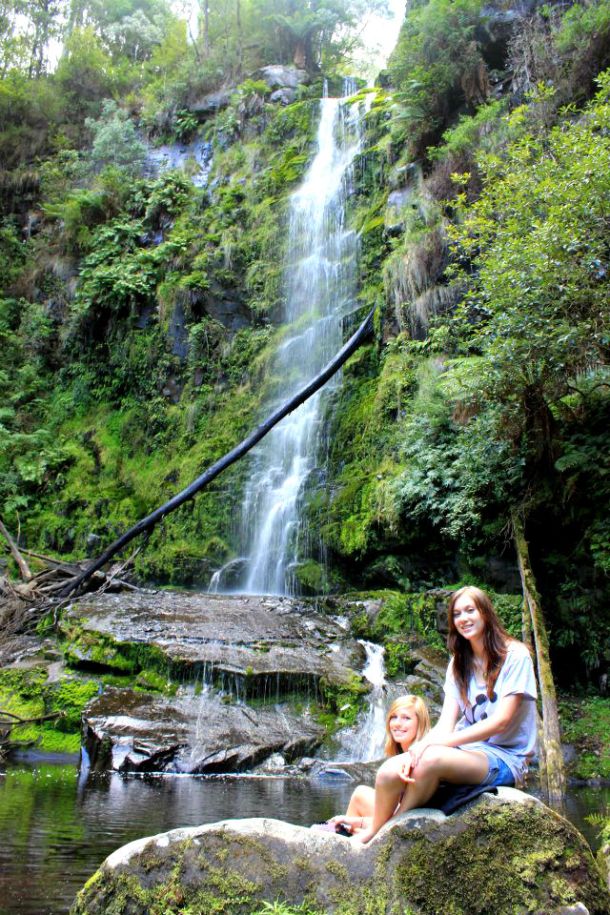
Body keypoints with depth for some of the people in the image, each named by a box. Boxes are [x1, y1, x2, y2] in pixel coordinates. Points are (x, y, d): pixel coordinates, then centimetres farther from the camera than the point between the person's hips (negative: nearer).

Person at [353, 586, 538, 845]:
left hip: (504, 756, -5)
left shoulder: (515, 656, -6)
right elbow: (446, 722, 2)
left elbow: (500, 722, -16)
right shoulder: (459, 663, 13)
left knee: (431, 758, -34)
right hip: (466, 751, 5)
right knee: (391, 770, -25)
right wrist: (419, 747, -21)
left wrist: (432, 743, -23)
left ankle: (377, 834, -14)